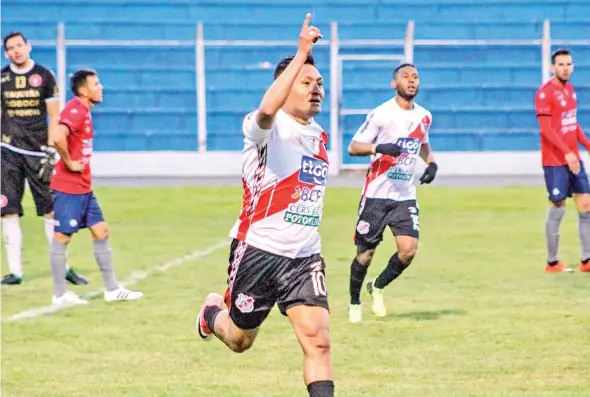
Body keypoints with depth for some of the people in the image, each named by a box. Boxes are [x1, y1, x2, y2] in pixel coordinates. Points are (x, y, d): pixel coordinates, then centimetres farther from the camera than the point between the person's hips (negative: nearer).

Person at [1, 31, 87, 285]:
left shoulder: (44, 76, 2)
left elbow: (53, 115, 3)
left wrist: (51, 148, -4)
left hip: (37, 151, -1)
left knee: (50, 210, -2)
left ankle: (63, 267, 6)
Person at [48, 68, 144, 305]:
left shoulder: (83, 110, 13)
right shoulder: (75, 110, -18)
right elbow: (57, 137, -35)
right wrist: (69, 162, -22)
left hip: (83, 187, 10)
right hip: (68, 187, -10)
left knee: (101, 231, 10)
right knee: (62, 236, -1)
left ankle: (112, 289, 15)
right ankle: (60, 294, 5)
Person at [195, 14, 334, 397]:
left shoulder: (319, 136, 11)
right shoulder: (268, 128, -13)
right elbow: (268, 109, -39)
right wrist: (302, 53, -42)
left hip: (305, 257, 5)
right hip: (258, 248, -5)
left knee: (318, 339, -14)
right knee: (240, 340, 14)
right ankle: (213, 313, 49)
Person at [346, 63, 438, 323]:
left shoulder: (424, 117, 8)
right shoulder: (381, 114, -10)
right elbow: (353, 147, -9)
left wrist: (431, 163, 8)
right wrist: (379, 148, -27)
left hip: (405, 196, 4)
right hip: (376, 194, -4)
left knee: (409, 249, -12)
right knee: (365, 252, 2)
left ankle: (378, 287, 15)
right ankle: (354, 302, 24)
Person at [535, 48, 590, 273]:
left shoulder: (569, 89, 12)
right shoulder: (545, 93, -12)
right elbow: (545, 128, -19)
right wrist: (566, 152, -25)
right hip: (555, 161, -8)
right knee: (557, 208, -3)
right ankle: (552, 263, 7)